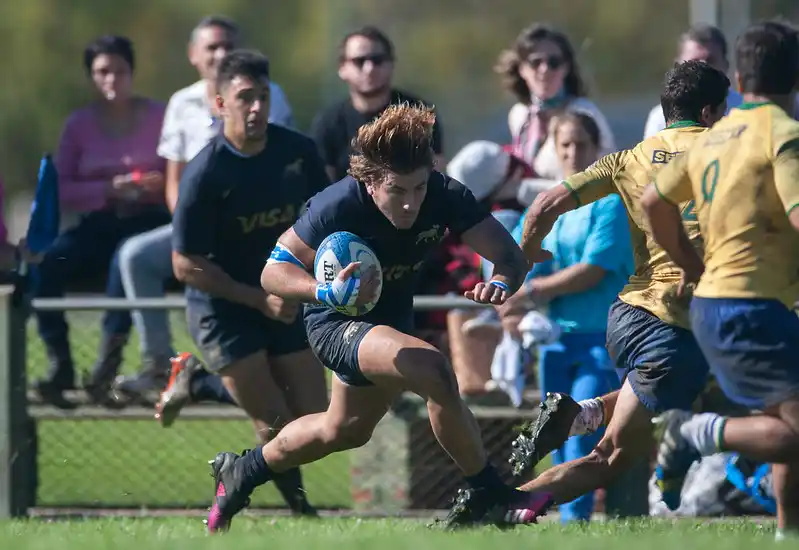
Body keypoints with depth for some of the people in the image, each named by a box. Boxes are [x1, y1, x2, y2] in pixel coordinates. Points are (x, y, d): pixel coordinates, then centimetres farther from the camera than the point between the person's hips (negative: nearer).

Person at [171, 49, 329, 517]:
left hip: (284, 304, 6)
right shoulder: (205, 174, -19)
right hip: (222, 308, -6)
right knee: (277, 429, -11)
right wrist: (258, 298, -18)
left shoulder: (298, 151, -4)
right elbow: (186, 265, -16)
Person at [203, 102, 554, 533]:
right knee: (432, 370, -31)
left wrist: (501, 283, -42)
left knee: (345, 430, 26)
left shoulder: (445, 197, -23)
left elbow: (509, 254, -19)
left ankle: (241, 473, 49)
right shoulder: (337, 206, -32)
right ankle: (489, 497, -18)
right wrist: (328, 293, -45)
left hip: (392, 317, 6)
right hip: (336, 324, -6)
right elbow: (274, 271, -26)